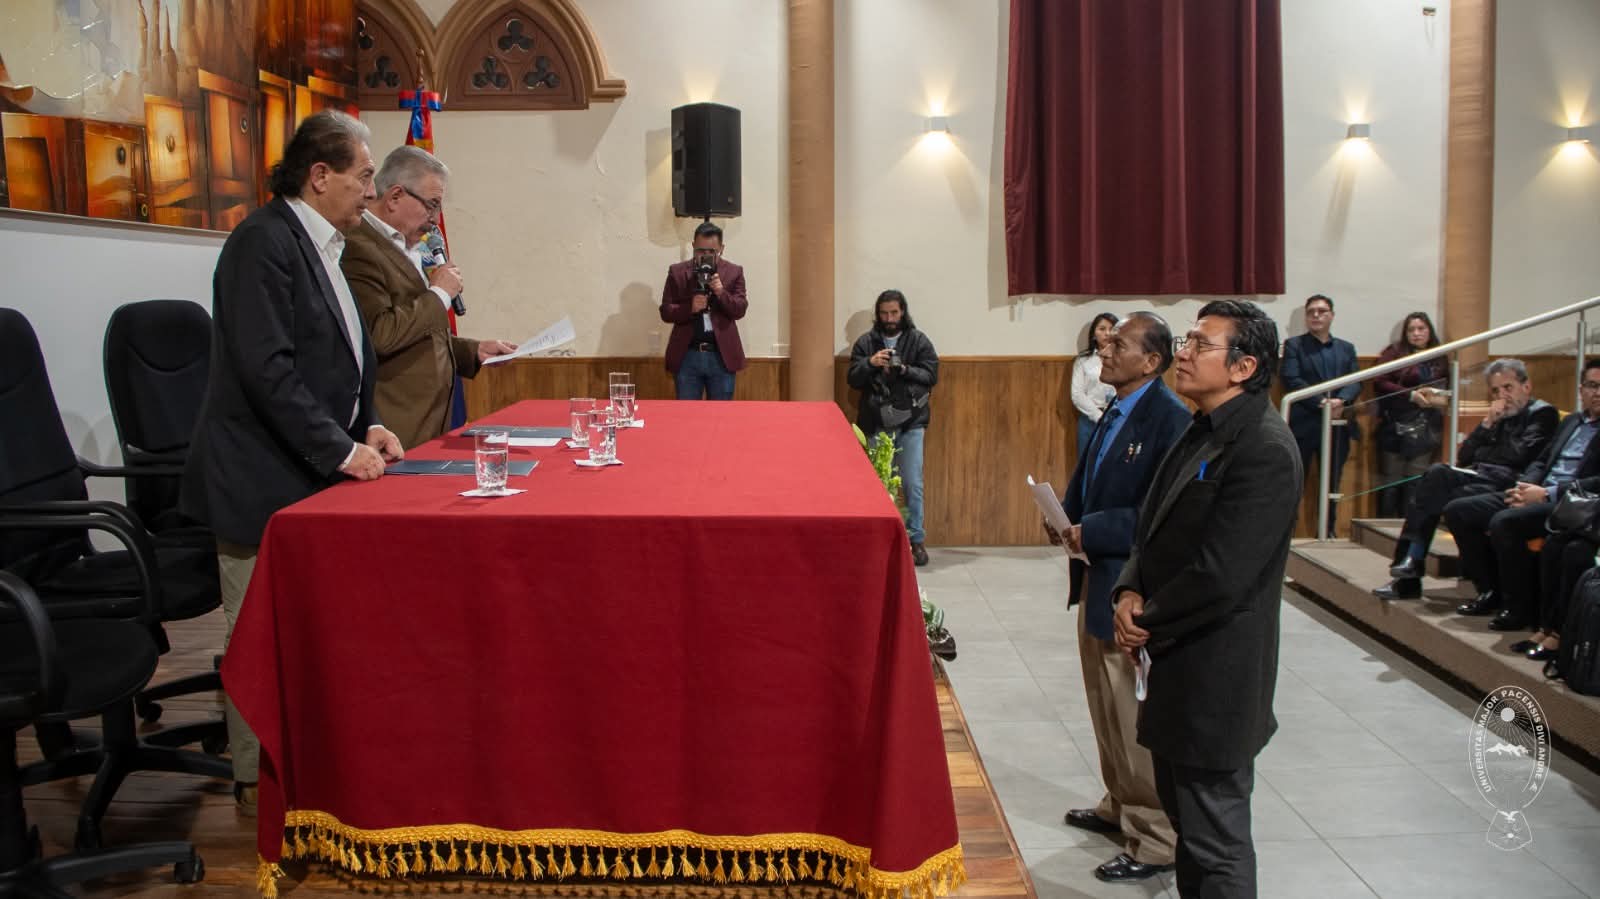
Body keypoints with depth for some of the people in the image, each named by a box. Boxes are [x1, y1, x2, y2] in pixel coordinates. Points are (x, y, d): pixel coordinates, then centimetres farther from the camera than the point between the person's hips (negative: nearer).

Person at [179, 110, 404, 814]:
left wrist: (365, 424, 9)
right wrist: (340, 448, -19)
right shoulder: (264, 241, -14)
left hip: (309, 472, 9)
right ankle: (257, 781, 13)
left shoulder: (319, 246, 15)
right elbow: (266, 368, -21)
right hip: (262, 479, -9)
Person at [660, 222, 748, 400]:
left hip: (722, 356, 0)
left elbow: (740, 310, 0)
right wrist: (690, 308, -17)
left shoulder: (734, 272, 6)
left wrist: (722, 293, -18)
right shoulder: (677, 272, 5)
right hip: (687, 355, 0)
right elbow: (666, 312, 1)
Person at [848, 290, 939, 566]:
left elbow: (931, 375, -2)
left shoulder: (919, 341, 3)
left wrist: (903, 369, -17)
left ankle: (916, 540, 6)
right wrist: (870, 363, -16)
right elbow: (852, 379, 3)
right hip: (877, 423, 1)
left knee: (912, 483, -4)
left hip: (911, 422, -1)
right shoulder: (866, 342, 5)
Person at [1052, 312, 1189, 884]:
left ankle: (1155, 840, 16)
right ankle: (1120, 806, 40)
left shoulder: (1169, 419, -20)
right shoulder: (1114, 413, 8)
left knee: (1132, 718, 1)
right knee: (1105, 707, 22)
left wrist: (1091, 532, -23)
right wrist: (1066, 516, 0)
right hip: (1097, 578, 9)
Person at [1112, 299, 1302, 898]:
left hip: (1215, 674, -9)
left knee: (1216, 842, 2)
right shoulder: (1204, 430, 10)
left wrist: (1150, 623, -11)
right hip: (1175, 664, 9)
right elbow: (1154, 527, 14)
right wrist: (1132, 592, -4)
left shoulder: (1265, 450, -21)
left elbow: (1220, 575, -25)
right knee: (1186, 820, 23)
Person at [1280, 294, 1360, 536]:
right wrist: (1322, 402, -20)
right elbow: (1291, 380, -9)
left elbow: (1355, 382, 4)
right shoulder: (1294, 345, 4)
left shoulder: (1346, 348, 15)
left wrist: (1340, 400, -17)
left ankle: (1328, 531, 18)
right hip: (1303, 425, -4)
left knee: (1332, 483, 9)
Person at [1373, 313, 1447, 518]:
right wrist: (1411, 395, -15)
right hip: (1395, 426, -3)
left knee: (1416, 481, 1)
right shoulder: (1394, 352, 1)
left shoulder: (1439, 358, 11)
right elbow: (1381, 382, -8)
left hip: (1425, 429, 3)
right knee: (1391, 481, -1)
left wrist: (1442, 398, -3)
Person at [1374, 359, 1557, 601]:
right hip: (1482, 476, 7)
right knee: (1436, 473, -23)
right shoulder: (1501, 417, 28)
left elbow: (1521, 455, -9)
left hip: (1507, 483, -6)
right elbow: (1463, 457, 17)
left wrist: (1480, 454, 4)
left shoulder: (1543, 413, 7)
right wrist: (1487, 424, 6)